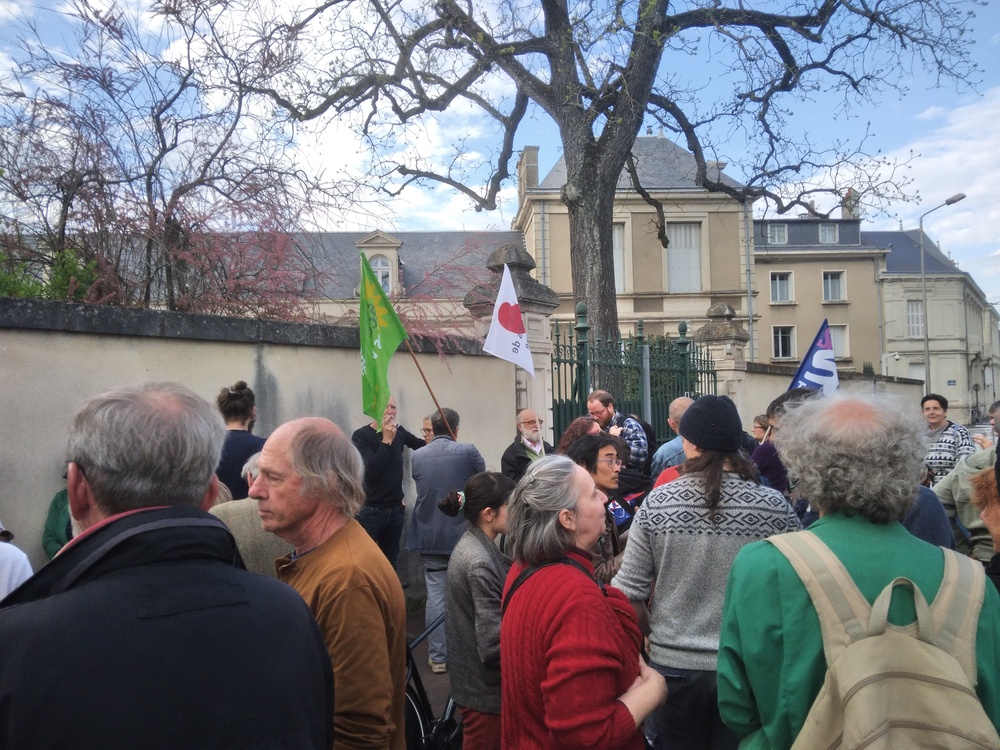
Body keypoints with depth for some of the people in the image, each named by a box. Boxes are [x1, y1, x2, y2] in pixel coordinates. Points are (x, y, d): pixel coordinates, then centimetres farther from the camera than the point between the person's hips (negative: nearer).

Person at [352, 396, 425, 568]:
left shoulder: (399, 432, 4)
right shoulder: (361, 436, -10)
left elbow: (423, 447, 18)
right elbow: (371, 470, -21)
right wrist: (386, 440, -19)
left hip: (396, 509, 5)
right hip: (370, 511, -5)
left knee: (391, 562, 13)